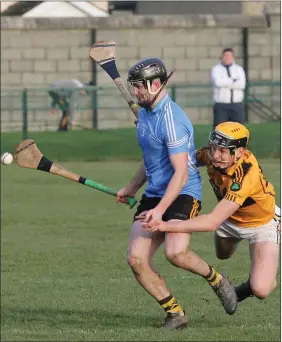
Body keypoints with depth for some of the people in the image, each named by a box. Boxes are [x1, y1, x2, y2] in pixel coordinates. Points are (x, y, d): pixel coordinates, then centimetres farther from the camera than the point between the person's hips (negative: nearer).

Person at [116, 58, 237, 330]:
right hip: (153, 194, 9)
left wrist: (159, 210, -28)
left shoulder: (172, 120, -18)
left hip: (183, 195, -9)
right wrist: (131, 188, 24)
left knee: (176, 253, -30)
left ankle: (216, 280, 0)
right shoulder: (145, 113, 12)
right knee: (136, 259, -9)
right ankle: (175, 313, 4)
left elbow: (181, 173, -23)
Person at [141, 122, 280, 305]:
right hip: (231, 219, 7)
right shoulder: (210, 154, -25)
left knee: (261, 290, -22)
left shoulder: (246, 176, -44)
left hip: (263, 223, -7)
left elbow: (212, 222, -48)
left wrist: (166, 226, -52)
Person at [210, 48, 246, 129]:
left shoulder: (239, 69, 9)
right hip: (221, 106, -2)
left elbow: (242, 85, -9)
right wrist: (233, 81, -11)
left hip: (237, 106, 2)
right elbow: (218, 82, -18)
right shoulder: (216, 69, 3)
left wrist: (225, 83, -11)